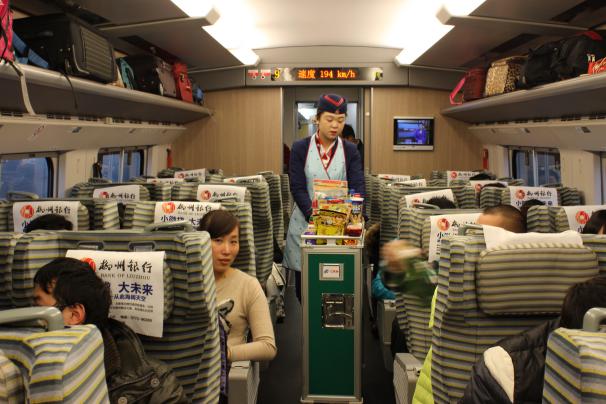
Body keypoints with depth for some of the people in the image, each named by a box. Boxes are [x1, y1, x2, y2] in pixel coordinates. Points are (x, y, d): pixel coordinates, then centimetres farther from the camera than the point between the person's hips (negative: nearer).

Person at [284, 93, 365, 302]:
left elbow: (357, 187, -7)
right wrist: (314, 216, -23)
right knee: (304, 276, 6)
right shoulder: (300, 148, 1)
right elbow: (297, 188, -8)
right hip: (305, 222, 0)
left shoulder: (350, 151, 5)